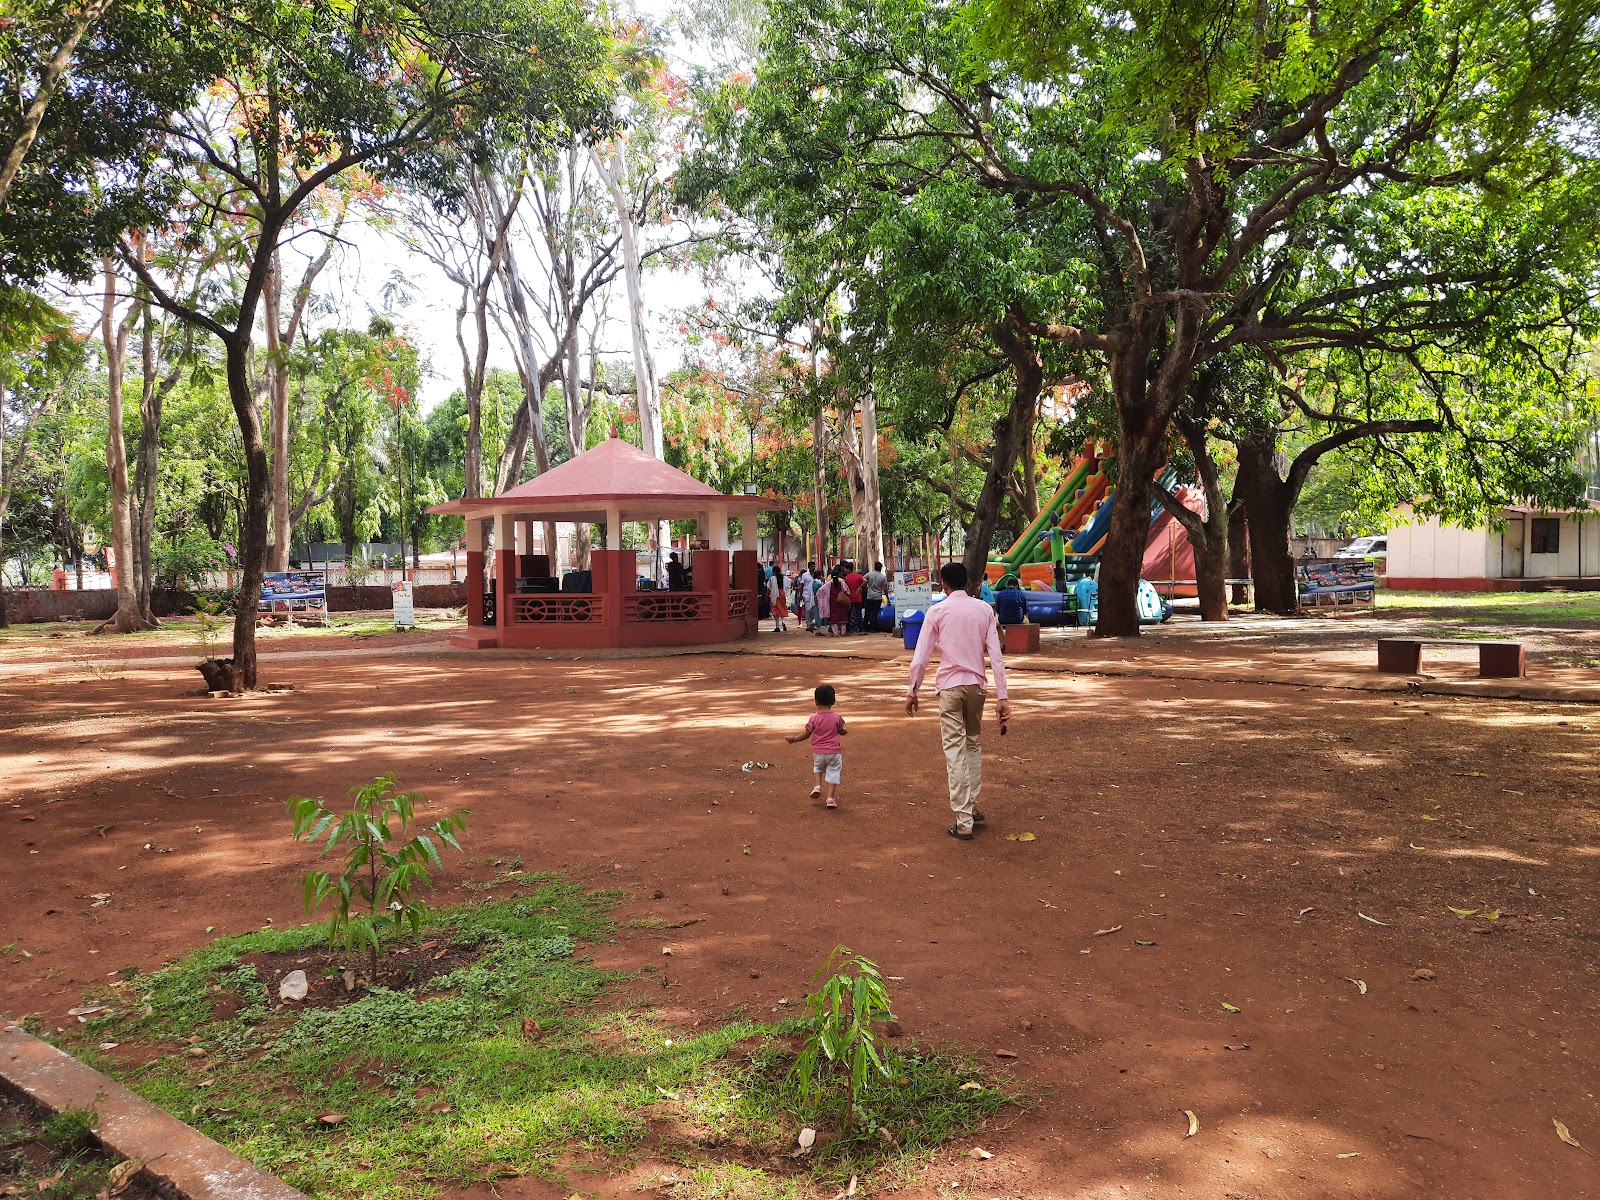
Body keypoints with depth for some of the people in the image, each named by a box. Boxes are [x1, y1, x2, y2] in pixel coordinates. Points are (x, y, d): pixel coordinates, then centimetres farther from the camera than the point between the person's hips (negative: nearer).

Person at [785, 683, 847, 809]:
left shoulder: (814, 718, -12)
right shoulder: (837, 717, -8)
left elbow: (806, 734, -5)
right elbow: (841, 731, 7)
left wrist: (793, 739, 9)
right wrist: (845, 731, 31)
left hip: (818, 752, 0)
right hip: (834, 752, 0)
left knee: (818, 767, 28)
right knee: (833, 773, 8)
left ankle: (818, 785, 8)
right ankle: (830, 797, 1)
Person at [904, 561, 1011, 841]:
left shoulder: (937, 611, -3)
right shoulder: (984, 609, 4)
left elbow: (920, 657, -5)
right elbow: (996, 655, -2)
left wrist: (912, 691, 5)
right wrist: (1002, 697, -1)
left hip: (949, 685, -3)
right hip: (976, 684, 3)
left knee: (955, 749, -2)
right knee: (973, 744, 20)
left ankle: (964, 822, -3)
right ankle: (972, 808, 25)